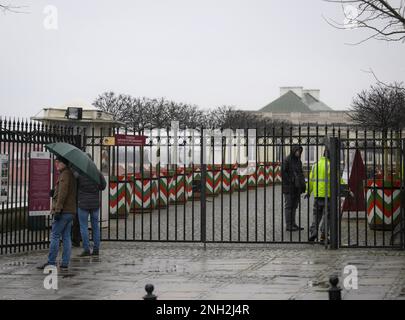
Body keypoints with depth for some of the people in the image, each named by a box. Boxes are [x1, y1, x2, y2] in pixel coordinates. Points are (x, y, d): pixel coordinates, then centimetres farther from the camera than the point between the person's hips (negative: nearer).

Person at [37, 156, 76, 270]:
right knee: (66, 237, 7)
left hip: (63, 212, -9)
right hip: (71, 211, 9)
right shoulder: (71, 174, 18)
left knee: (55, 236, -6)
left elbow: (63, 193, -19)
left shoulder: (64, 175, -11)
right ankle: (65, 262, 6)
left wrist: (57, 210, -21)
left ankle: (51, 262, -6)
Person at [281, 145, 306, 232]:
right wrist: (290, 181, -16)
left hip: (297, 188, 8)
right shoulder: (286, 160, -9)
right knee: (288, 206, -4)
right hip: (289, 188, -7)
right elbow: (283, 173, -13)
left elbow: (301, 174, 21)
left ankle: (293, 224, 16)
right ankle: (288, 225, -3)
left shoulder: (298, 161, 16)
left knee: (294, 206, 10)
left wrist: (303, 184, 12)